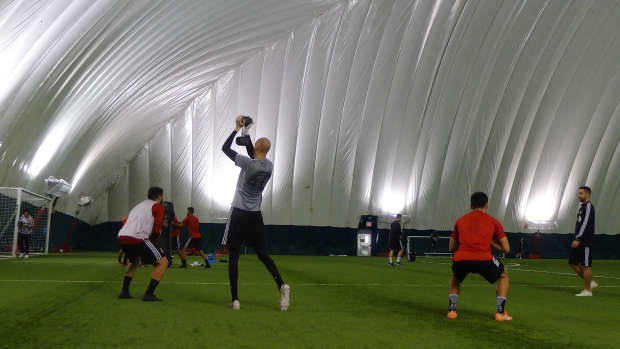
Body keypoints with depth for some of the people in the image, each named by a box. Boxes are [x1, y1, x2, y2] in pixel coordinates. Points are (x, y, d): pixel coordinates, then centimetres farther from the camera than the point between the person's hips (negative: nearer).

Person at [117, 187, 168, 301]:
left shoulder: (139, 205, 32)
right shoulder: (158, 207, 9)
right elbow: (156, 230, 1)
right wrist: (157, 234, 22)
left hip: (122, 238, 8)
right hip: (137, 239, -8)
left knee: (135, 261, 36)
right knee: (163, 262, 3)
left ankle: (124, 292, 28)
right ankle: (149, 294, -4)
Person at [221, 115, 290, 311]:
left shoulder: (249, 163, -16)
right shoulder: (270, 166, 2)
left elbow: (225, 148, -9)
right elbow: (254, 155, 21)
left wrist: (237, 128, -1)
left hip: (239, 213, -5)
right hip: (256, 215, 5)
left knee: (234, 256, 1)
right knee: (262, 254, 13)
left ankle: (235, 299, -2)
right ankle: (281, 285, -8)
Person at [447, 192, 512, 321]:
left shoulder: (460, 220, 25)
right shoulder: (493, 222, 19)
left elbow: (452, 248, 33)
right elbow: (506, 249, 22)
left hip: (460, 259, 2)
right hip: (484, 260, -2)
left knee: (455, 278, 39)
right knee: (503, 275, 30)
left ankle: (452, 310, 25)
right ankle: (501, 312, 21)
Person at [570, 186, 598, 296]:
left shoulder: (588, 206, -11)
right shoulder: (582, 207, 17)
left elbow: (585, 224, -20)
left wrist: (578, 239, -25)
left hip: (585, 242, -10)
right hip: (579, 242, 10)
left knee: (586, 265, -4)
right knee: (573, 263, 9)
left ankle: (587, 290, 3)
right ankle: (590, 282, 19)